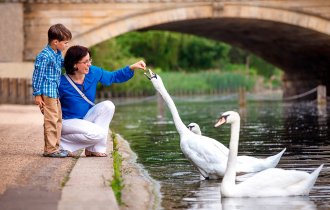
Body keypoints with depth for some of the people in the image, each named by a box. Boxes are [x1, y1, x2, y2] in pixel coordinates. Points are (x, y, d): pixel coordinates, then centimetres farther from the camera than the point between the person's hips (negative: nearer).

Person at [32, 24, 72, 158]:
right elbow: (37, 75, -15)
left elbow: (62, 62, 33)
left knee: (58, 120, 15)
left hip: (55, 93, 10)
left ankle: (55, 147, 23)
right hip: (47, 93, -10)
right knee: (51, 121, -7)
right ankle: (50, 149, -1)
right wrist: (37, 95, -15)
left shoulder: (58, 54, 10)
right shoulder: (44, 56, -18)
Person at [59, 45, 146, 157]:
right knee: (98, 133, -29)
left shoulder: (93, 72, -6)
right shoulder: (62, 83, -23)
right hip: (68, 121, -7)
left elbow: (114, 77, 7)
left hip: (86, 117, 7)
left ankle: (95, 149, -13)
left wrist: (132, 68, -6)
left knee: (108, 105, -17)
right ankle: (61, 143, -10)